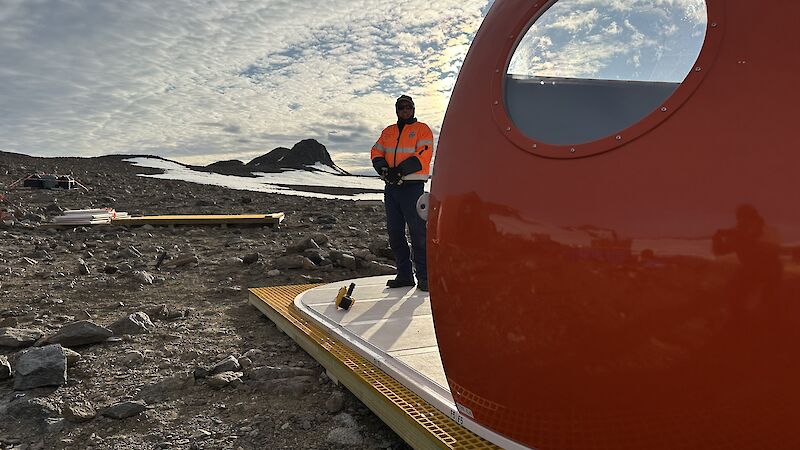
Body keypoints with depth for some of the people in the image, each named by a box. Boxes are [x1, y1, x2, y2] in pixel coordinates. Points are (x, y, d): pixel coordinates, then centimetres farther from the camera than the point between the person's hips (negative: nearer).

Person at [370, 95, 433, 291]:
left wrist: (400, 171, -19)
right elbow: (376, 152, 13)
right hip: (391, 187, 6)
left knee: (417, 232, -7)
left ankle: (423, 276, -1)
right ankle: (404, 275, 15)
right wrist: (383, 168, -8)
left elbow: (422, 156, -11)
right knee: (394, 233, 7)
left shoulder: (422, 129, 2)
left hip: (412, 186, -6)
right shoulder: (388, 132, 19)